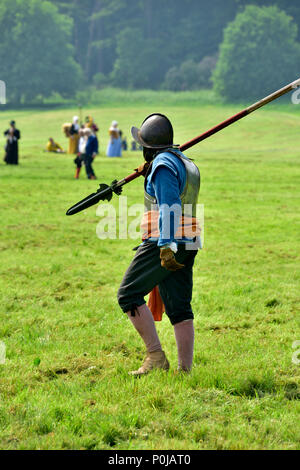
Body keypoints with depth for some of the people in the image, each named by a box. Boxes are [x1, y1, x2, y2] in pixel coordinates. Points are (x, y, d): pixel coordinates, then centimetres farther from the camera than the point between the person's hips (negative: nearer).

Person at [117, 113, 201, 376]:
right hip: (188, 245, 9)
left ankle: (155, 356, -7)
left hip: (165, 243, -9)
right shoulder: (187, 164, 17)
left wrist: (166, 247, -25)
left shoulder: (163, 164, -11)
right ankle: (185, 369, 3)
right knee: (180, 307, 6)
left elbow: (169, 206, -21)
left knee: (129, 295, -1)